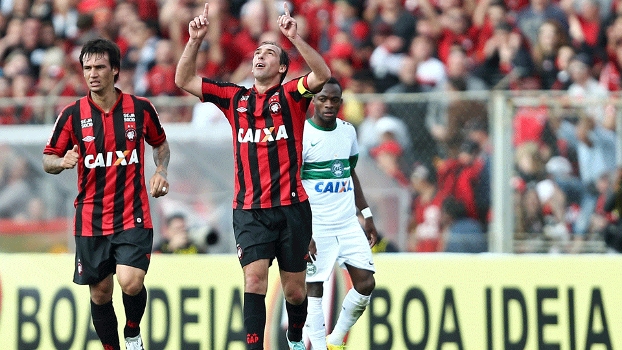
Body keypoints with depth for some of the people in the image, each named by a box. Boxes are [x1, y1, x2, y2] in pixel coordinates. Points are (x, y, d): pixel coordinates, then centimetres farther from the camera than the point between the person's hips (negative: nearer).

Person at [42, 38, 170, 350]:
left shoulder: (140, 108, 0)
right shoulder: (73, 114, -1)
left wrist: (161, 171, 0)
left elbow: (160, 143, 19)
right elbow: (48, 160, 5)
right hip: (91, 221, 2)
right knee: (100, 293, 4)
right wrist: (62, 162, -17)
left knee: (131, 283, -19)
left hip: (133, 217, -2)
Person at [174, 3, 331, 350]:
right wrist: (195, 40, -1)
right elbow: (185, 80, 11)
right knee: (254, 279, -16)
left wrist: (295, 38, -25)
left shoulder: (291, 95, 3)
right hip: (250, 210, 1)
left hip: (291, 206, -1)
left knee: (295, 290, 7)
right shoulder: (235, 98, 12)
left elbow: (323, 75, -16)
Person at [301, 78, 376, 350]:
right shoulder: (300, 134, -10)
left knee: (366, 283, 0)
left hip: (348, 224, 6)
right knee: (313, 288, -6)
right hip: (316, 227, -6)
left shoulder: (348, 131, 10)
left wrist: (367, 214, 18)